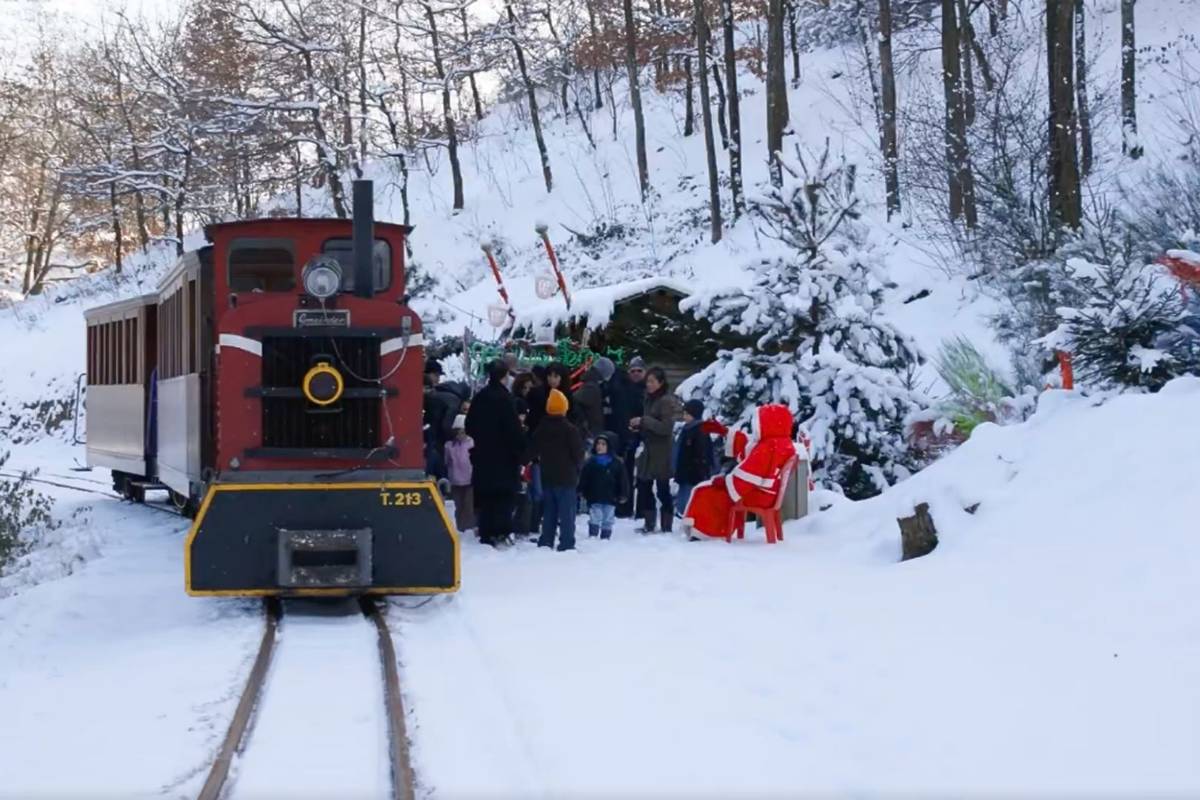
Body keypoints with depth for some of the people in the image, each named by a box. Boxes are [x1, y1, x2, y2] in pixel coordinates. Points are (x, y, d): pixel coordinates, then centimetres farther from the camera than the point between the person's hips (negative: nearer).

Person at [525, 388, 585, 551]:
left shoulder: (540, 430, 3)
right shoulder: (570, 430, -11)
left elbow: (532, 452, 7)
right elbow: (578, 454, -7)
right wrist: (576, 468, 10)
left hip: (547, 477, 5)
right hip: (566, 478, -5)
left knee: (548, 513, 13)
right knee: (567, 513, -3)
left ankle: (545, 543, 14)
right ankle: (566, 544, -6)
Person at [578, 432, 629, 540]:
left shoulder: (616, 463, -1)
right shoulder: (591, 462, 2)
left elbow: (623, 480, 2)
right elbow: (583, 479, 4)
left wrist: (622, 495, -2)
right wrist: (582, 492, -2)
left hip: (610, 499, 0)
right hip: (594, 499, 0)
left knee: (608, 521, 8)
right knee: (594, 519, -7)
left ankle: (605, 538, 17)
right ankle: (592, 536, -1)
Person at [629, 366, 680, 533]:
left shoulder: (667, 401, -12)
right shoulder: (649, 399, 14)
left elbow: (666, 427, -19)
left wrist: (643, 421, -20)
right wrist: (638, 426, 6)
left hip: (662, 452, -8)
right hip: (649, 450, 8)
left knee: (663, 489, -4)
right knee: (643, 485, 10)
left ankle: (666, 526, 3)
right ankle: (649, 523, 19)